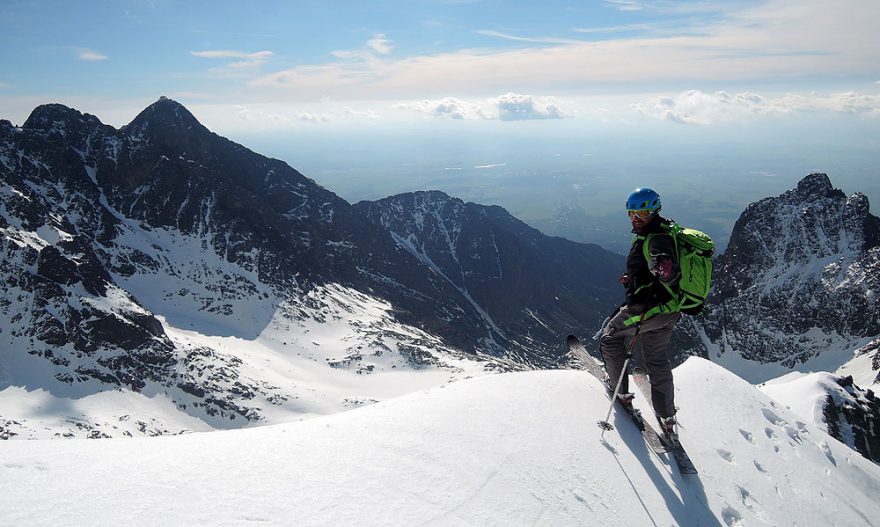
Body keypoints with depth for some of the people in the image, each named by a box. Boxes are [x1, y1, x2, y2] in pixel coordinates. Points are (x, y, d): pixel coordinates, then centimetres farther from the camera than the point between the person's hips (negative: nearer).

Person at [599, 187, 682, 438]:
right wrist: (633, 277, 35)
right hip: (670, 311, 10)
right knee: (657, 359, 20)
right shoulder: (664, 232, 9)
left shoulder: (657, 239, -23)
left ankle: (620, 390, 20)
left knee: (611, 336, 14)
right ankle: (667, 418, 28)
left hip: (648, 308, -10)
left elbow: (671, 274, -39)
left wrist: (665, 272, -61)